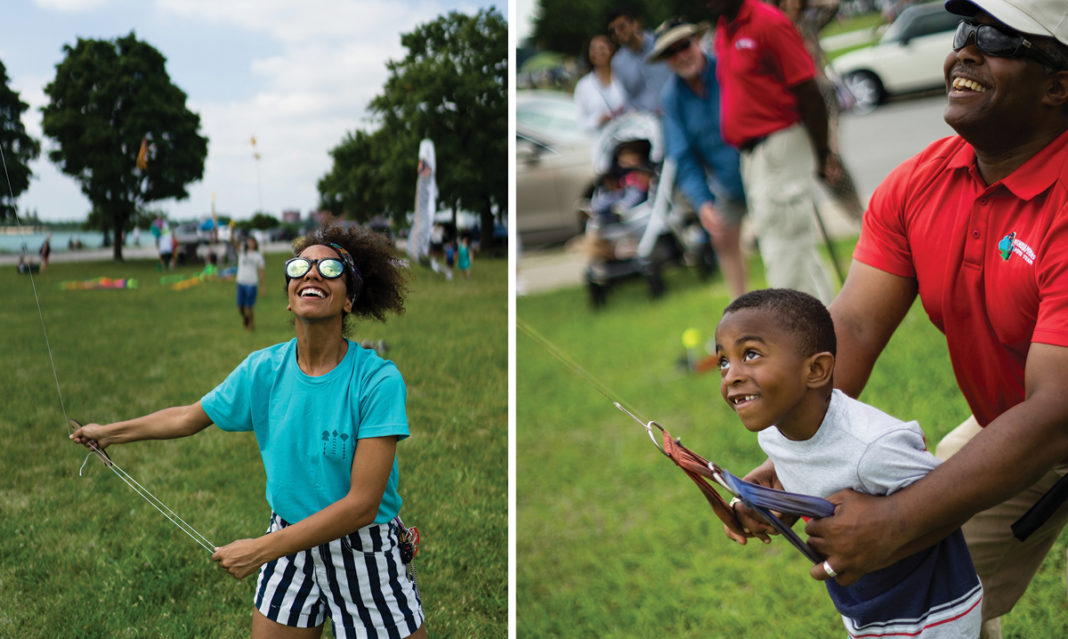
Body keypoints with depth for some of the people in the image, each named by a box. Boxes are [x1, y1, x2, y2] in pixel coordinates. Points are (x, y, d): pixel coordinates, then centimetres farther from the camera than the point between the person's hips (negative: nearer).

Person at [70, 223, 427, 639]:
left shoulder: (378, 380, -20)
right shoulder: (263, 370, -6)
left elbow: (362, 504, -22)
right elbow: (188, 418, 14)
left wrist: (260, 550, -21)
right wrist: (109, 432, 25)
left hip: (366, 555, -3)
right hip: (290, 545, 4)